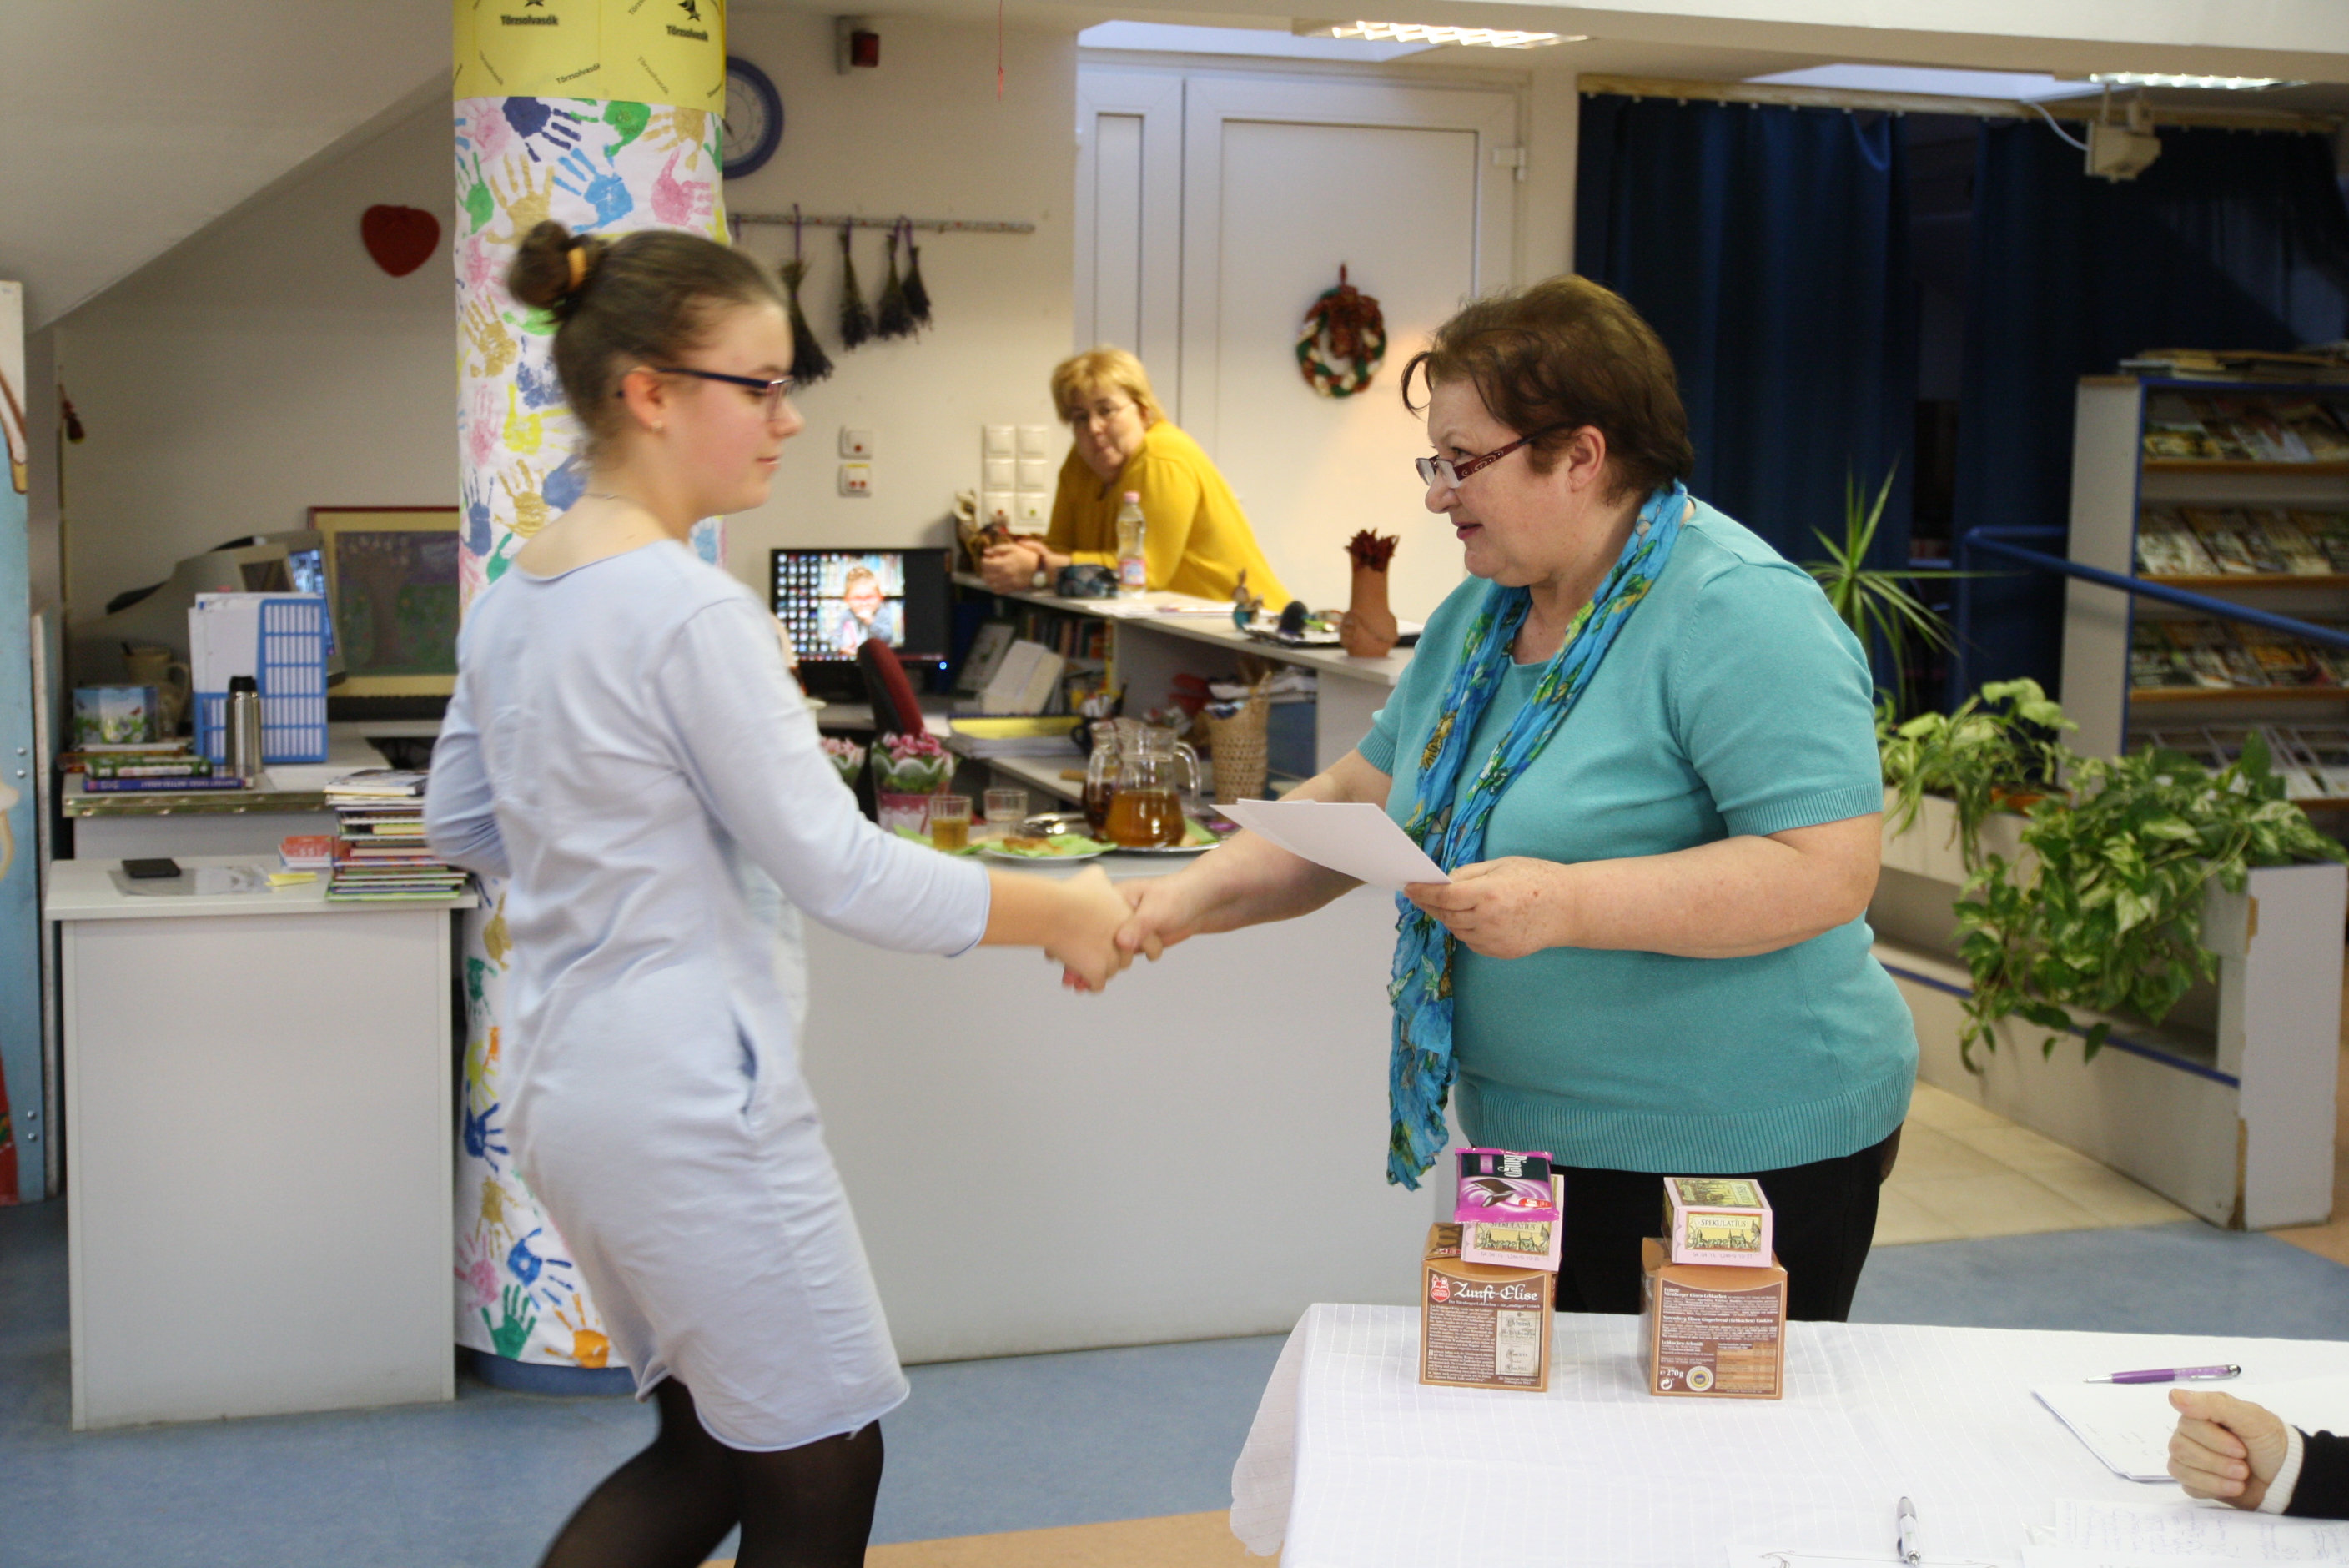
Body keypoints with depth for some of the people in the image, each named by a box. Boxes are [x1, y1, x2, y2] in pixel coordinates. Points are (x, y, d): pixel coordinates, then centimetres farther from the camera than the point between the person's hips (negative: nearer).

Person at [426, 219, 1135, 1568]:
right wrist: (1066, 916, -8)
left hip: (568, 1086, 9)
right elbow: (840, 870, -17)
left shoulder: (514, 597, 7)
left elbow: (463, 824, 18)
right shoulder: (695, 612, -19)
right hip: (693, 1093, -9)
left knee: (714, 1448, 20)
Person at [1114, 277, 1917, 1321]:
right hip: (1538, 1138, 8)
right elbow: (1357, 801, 14)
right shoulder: (1483, 612, 10)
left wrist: (1567, 903, -30)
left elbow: (1830, 872, -24)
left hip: (1738, 1151, -7)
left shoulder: (1738, 615, -17)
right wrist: (1195, 897, -1)